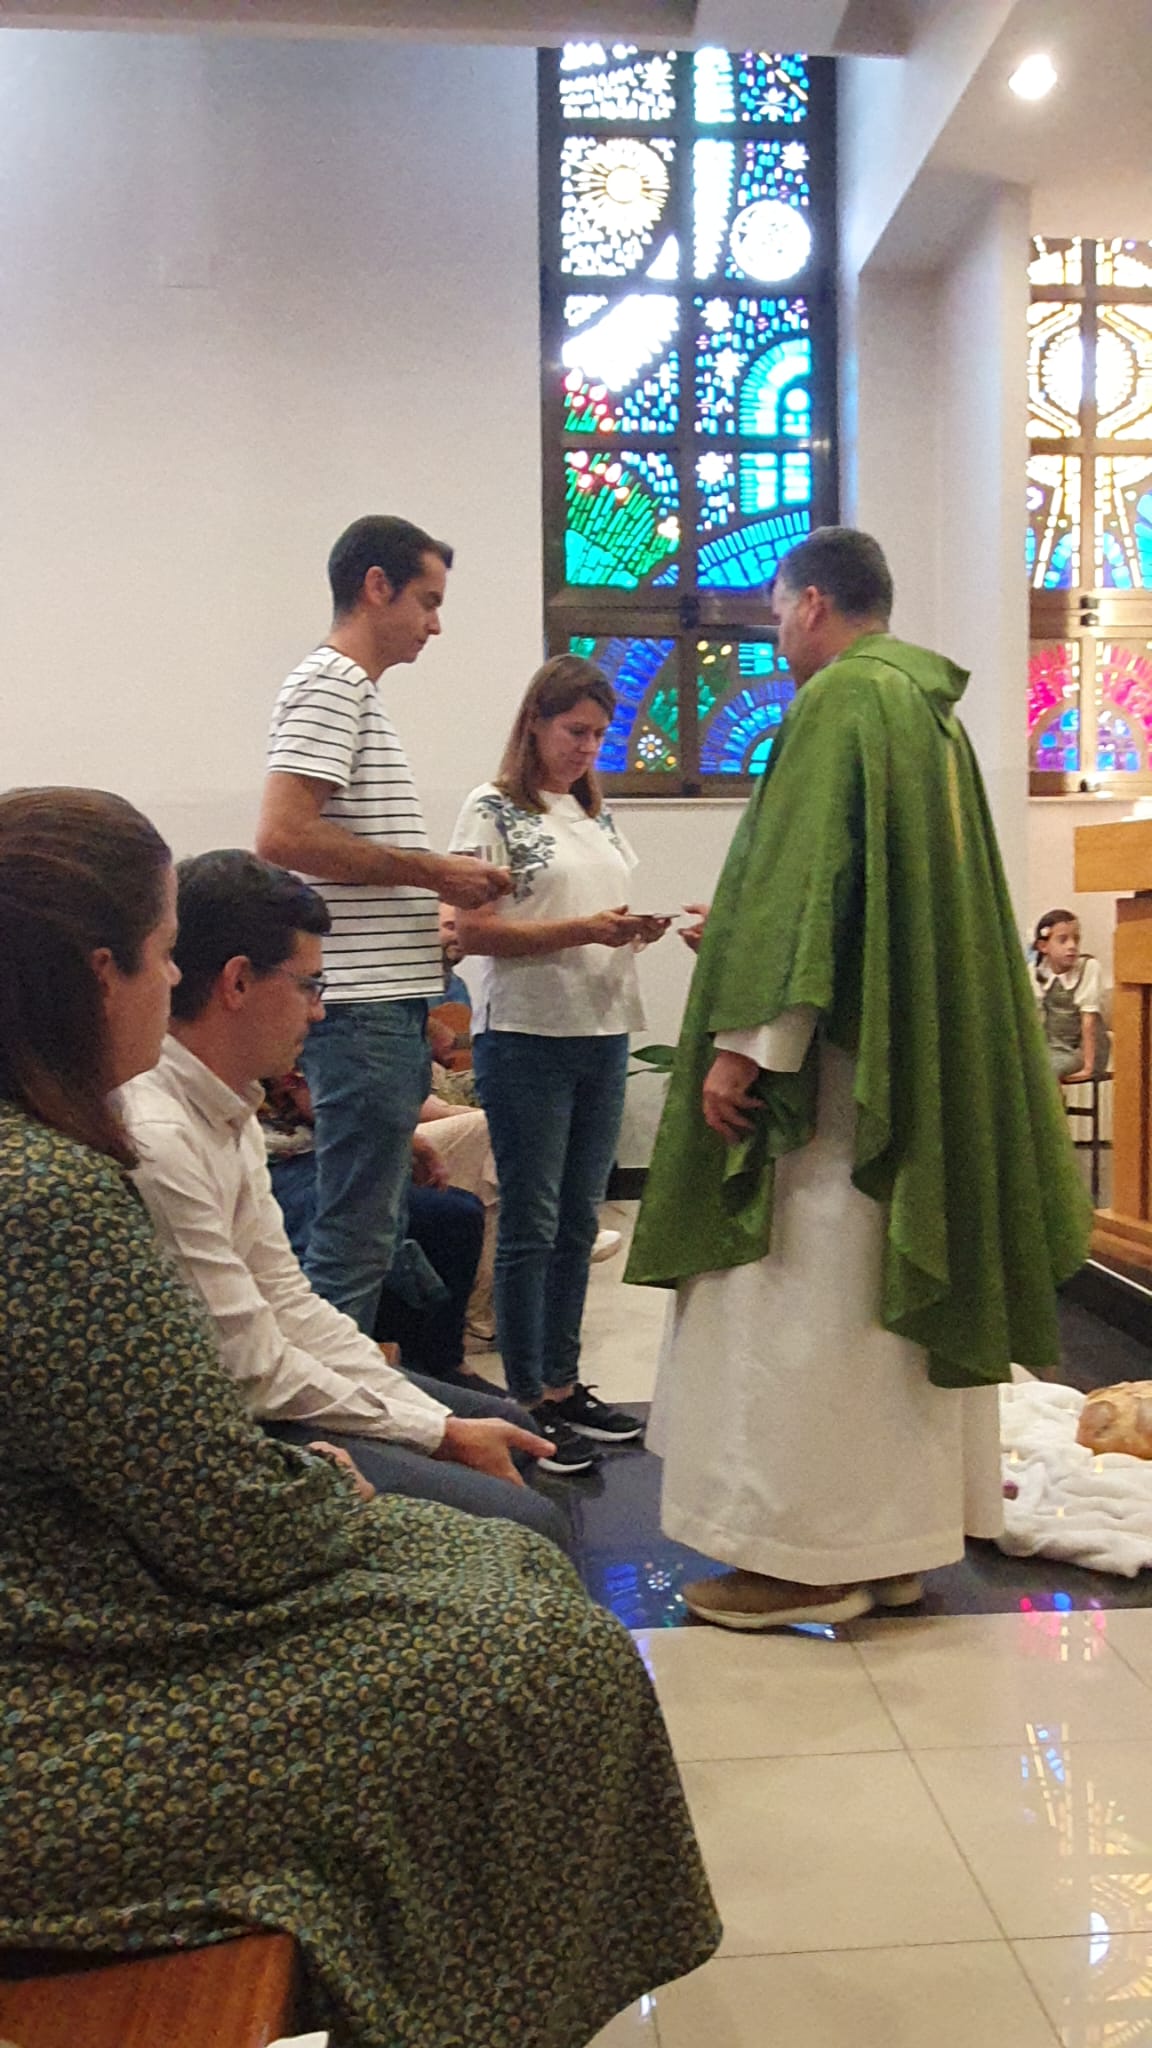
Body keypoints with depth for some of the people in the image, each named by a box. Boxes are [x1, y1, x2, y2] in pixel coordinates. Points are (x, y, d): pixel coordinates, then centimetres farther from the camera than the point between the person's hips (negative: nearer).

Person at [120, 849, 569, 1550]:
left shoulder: (231, 1111, 5)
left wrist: (429, 1414, -1)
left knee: (503, 1428, 18)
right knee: (527, 1527, -17)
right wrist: (441, 1433, -12)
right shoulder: (156, 1141, -27)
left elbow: (286, 1300, 7)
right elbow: (255, 1370, -22)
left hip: (244, 1397, 10)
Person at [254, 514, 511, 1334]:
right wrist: (433, 871, -15)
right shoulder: (330, 684, -9)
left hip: (387, 1001, 11)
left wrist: (440, 901, 14)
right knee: (356, 1239, -6)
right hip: (363, 1007, -10)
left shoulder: (356, 692, 22)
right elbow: (282, 835, -22)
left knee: (373, 1233, 16)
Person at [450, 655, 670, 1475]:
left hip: (603, 1035, 7)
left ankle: (563, 1384, 23)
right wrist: (580, 930, -20)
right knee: (531, 1226, -1)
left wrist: (639, 930, -1)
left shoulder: (599, 815, 17)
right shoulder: (494, 810, -4)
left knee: (579, 1221, 12)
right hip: (527, 1037, -7)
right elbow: (474, 931, -12)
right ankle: (528, 1401, 8)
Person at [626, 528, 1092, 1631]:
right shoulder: (930, 705, 18)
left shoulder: (838, 700, -11)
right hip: (924, 1066, 10)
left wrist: (747, 1040, -20)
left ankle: (809, 1554, 4)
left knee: (807, 1297, -3)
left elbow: (802, 881, -20)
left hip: (839, 1060, -10)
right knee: (901, 1286, 12)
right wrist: (734, 935, 25)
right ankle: (894, 1539, 21)